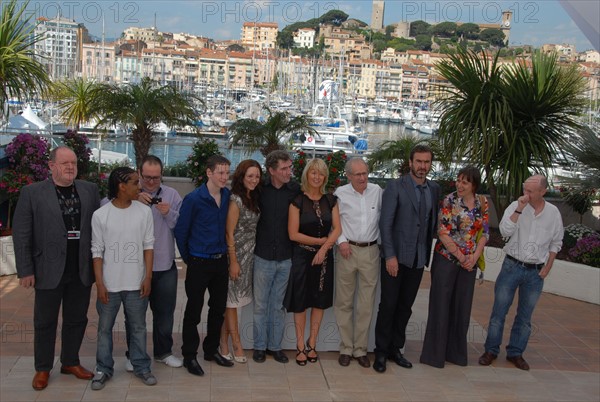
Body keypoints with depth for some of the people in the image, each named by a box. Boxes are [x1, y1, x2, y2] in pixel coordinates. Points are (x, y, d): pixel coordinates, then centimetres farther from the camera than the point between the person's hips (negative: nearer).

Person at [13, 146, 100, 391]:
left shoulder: (90, 190, 3)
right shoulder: (32, 193, -4)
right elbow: (21, 235, -5)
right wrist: (25, 270, -8)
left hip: (82, 270, 3)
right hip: (49, 270, -3)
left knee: (76, 320, 14)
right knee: (45, 322, 10)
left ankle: (70, 362, 31)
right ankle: (42, 368, 26)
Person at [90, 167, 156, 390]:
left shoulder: (144, 212, -3)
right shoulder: (100, 215, -6)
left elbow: (148, 246, 2)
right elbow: (97, 252, -2)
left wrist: (148, 277, -2)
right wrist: (99, 283, -6)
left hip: (136, 283, 1)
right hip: (109, 284, -1)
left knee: (137, 327, 12)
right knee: (105, 328, 11)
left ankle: (141, 366, 26)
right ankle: (104, 369, 25)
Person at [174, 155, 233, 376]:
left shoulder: (228, 196, 1)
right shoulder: (193, 199, -14)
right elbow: (181, 231, -6)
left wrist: (225, 253, 10)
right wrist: (187, 258, 1)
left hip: (220, 260, 5)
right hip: (199, 263, -5)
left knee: (218, 308, 15)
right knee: (194, 310, 4)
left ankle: (211, 349, 31)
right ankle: (189, 356, 17)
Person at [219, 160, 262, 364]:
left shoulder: (253, 198, 9)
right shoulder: (236, 200, -14)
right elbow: (229, 233, -14)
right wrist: (233, 261, -14)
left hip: (249, 255, 7)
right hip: (236, 255, -7)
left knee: (231, 301, 12)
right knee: (232, 300, 4)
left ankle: (224, 344, 19)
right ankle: (237, 345, 14)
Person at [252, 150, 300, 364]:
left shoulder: (296, 189, -5)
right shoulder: (260, 188, -6)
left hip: (286, 257, 1)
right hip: (263, 256, -1)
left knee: (278, 305, 13)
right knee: (261, 304, 9)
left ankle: (275, 345, 25)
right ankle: (259, 346, 23)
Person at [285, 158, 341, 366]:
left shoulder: (331, 200, 4)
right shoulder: (298, 201, -6)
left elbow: (337, 229, 0)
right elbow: (293, 234, -10)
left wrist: (324, 248, -14)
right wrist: (321, 240, -10)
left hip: (324, 256, 3)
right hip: (302, 256, -3)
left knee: (320, 301, 9)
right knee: (300, 301, 3)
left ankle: (312, 343, 21)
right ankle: (300, 346, 14)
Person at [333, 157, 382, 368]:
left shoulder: (377, 191, 3)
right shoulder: (340, 193, -2)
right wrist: (341, 241, -7)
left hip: (371, 251, 1)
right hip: (347, 250, -1)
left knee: (366, 304, 5)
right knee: (344, 302, 5)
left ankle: (360, 349, 16)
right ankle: (346, 348, 16)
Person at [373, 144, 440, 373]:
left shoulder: (434, 189, 9)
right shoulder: (395, 187, -6)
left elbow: (433, 222, 12)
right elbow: (385, 223, -10)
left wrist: (428, 253, 5)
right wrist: (390, 256, -15)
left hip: (419, 258, 4)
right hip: (396, 257, -4)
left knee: (405, 307, 12)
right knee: (388, 305, 0)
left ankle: (395, 348, 24)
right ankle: (381, 352, 13)